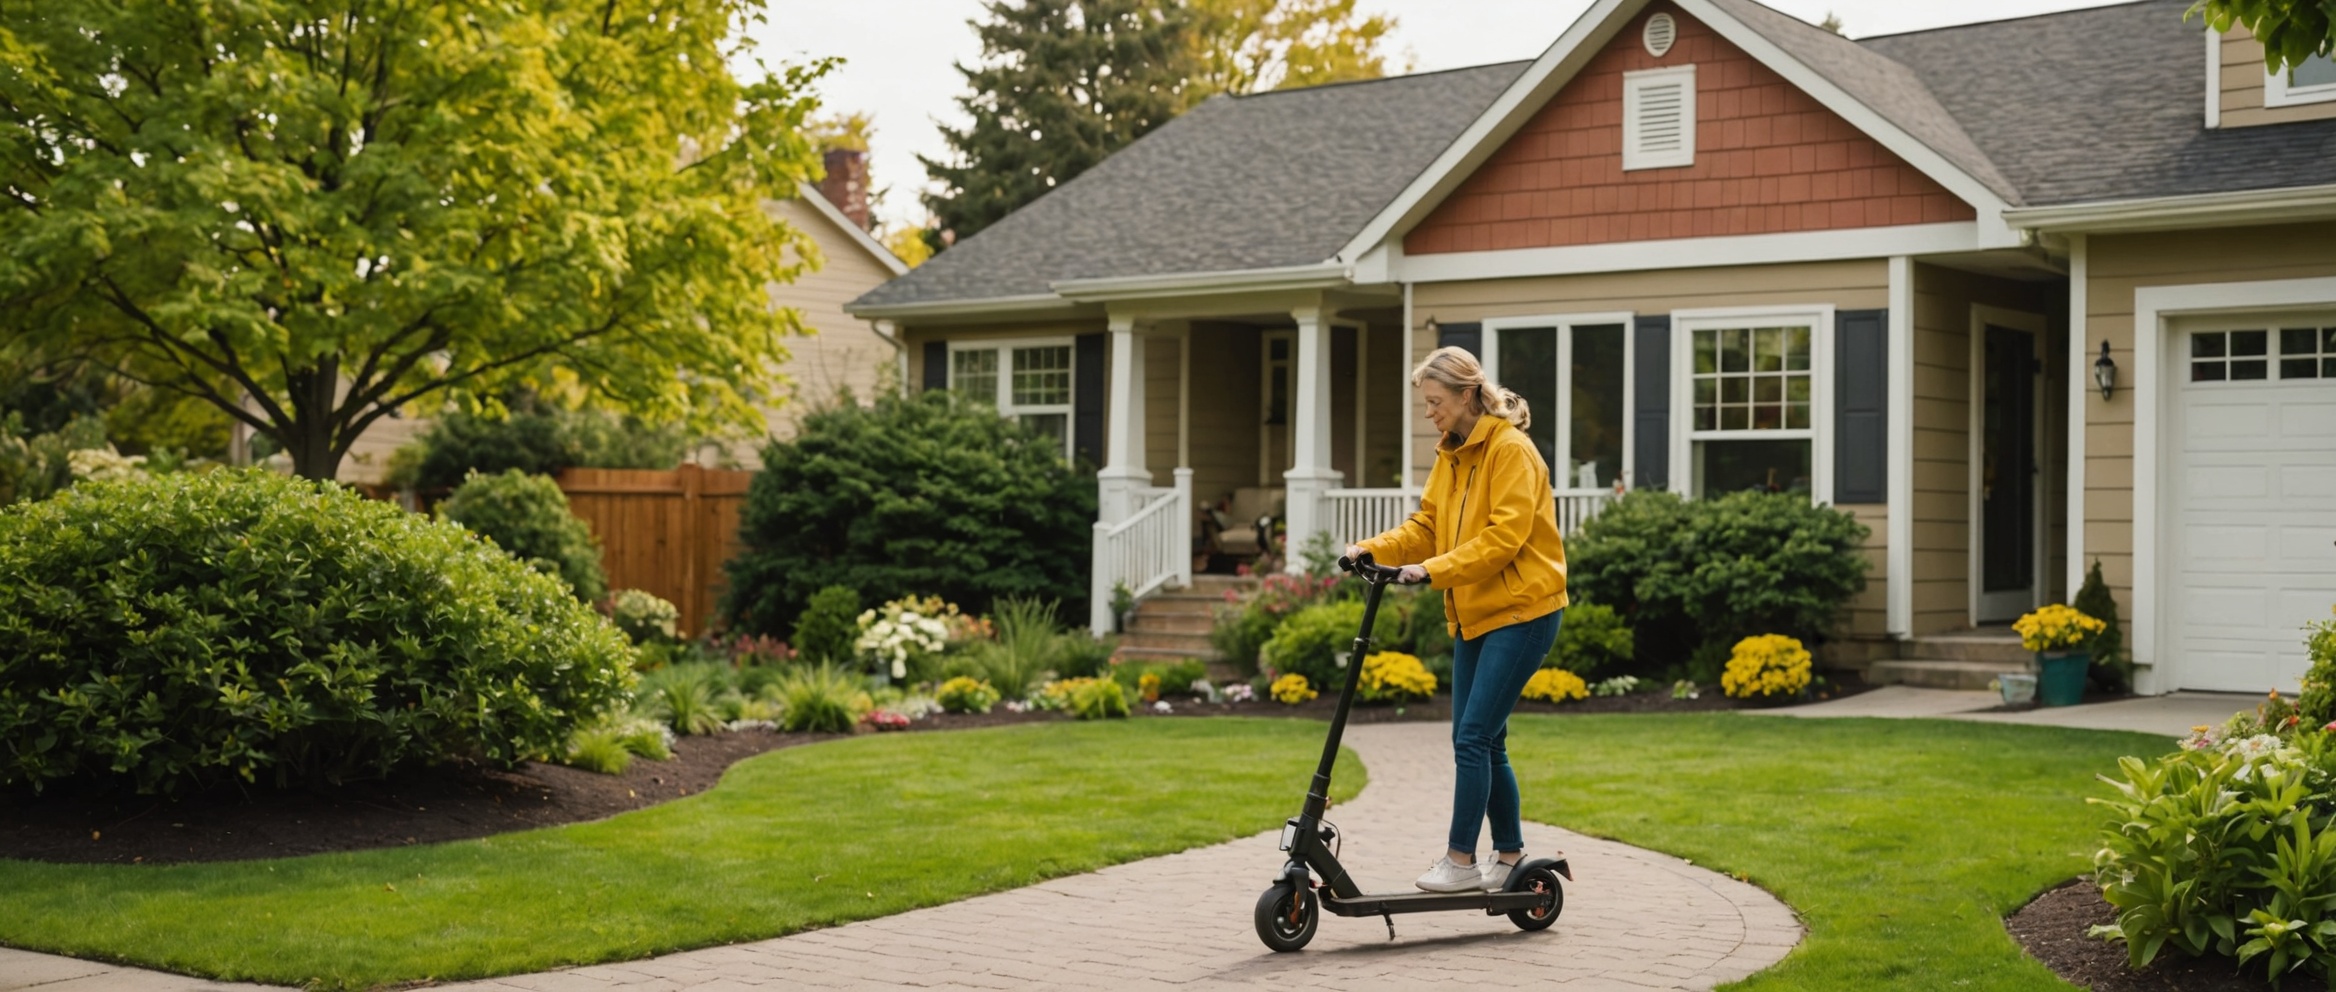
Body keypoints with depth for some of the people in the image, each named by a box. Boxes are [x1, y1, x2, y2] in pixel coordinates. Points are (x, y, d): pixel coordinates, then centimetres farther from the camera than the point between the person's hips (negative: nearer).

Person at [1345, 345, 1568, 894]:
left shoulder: (1511, 450, -13)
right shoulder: (1451, 455, 13)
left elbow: (1504, 537, -21)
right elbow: (1425, 527, 11)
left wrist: (1433, 570, -28)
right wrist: (1372, 550, -5)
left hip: (1521, 611, -9)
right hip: (1475, 616, 9)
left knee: (1473, 736, -11)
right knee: (1481, 740, 10)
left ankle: (1461, 859, -4)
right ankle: (1509, 854, 21)